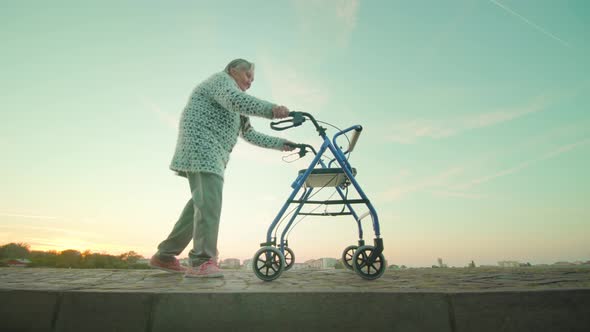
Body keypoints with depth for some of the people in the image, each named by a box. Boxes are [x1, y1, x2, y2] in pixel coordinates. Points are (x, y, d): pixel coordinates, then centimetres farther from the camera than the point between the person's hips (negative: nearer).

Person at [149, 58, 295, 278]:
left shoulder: (234, 109, 30)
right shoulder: (222, 79, 2)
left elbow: (250, 135, 26)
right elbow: (235, 99, -22)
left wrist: (280, 143, 19)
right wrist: (271, 109, -33)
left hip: (212, 153, 10)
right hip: (200, 145, -10)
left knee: (200, 203, 6)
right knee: (209, 199, -22)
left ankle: (164, 256, 13)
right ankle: (202, 261, -26)